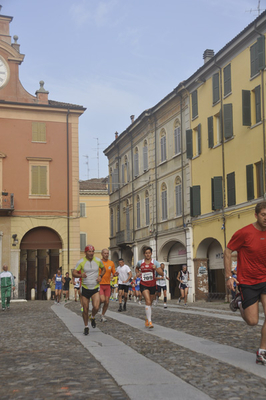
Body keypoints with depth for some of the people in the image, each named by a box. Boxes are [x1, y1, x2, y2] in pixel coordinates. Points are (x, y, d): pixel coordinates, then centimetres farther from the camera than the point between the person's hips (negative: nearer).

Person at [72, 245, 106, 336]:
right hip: (85, 288, -1)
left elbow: (103, 269, 18)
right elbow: (73, 273, -9)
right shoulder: (81, 262, -7)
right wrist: (80, 275, -30)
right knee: (85, 309, 3)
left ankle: (93, 318, 15)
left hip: (95, 288, 1)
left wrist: (100, 276, -2)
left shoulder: (98, 261, 0)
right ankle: (86, 327, 25)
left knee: (96, 307, -18)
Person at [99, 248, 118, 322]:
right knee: (102, 299, -21)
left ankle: (102, 315, 23)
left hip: (107, 285, 4)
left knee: (106, 302, 3)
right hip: (99, 284, -4)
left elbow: (113, 273, 12)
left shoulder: (111, 263, 6)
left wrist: (115, 274, -9)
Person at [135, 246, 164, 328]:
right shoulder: (140, 262, 3)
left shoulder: (155, 262, -2)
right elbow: (137, 268, 26)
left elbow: (162, 274, -8)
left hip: (152, 285, 1)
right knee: (148, 301, -20)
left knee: (150, 302, 13)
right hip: (144, 285, -1)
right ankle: (149, 321, -23)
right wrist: (138, 273, 6)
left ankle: (147, 319, 35)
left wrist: (156, 269, -24)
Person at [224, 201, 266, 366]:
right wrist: (229, 276, -13)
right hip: (247, 282, -4)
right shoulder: (244, 233, -14)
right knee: (252, 321, -2)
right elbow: (228, 252, -7)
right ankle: (239, 302, 31)